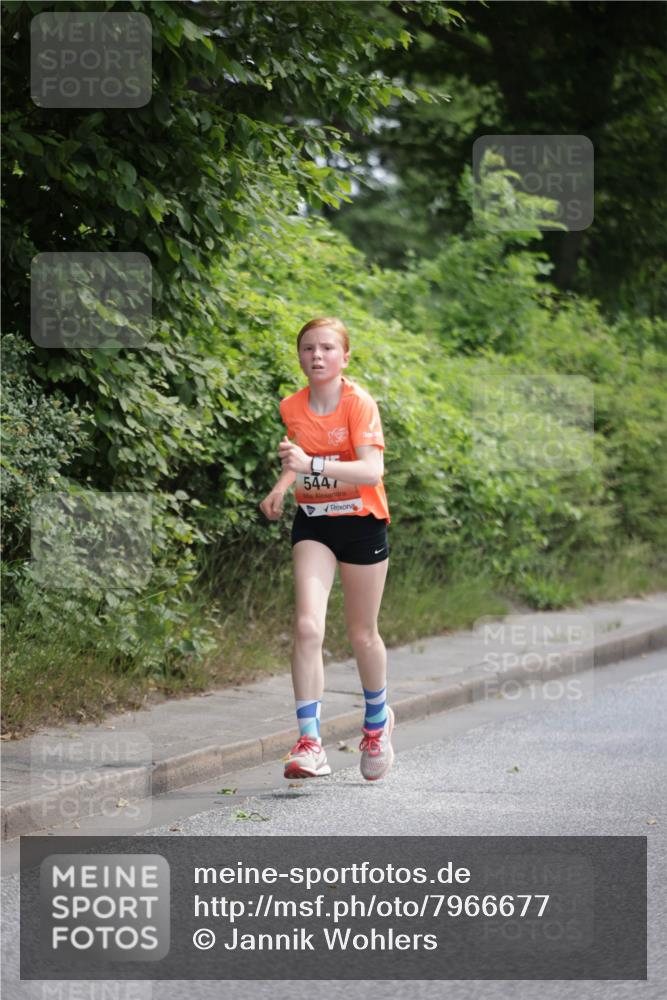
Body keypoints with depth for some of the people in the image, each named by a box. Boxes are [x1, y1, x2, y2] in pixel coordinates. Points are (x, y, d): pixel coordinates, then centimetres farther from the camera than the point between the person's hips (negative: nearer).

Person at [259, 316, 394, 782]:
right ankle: (310, 742, -17)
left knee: (362, 634, 10)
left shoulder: (359, 403, -16)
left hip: (361, 521, -3)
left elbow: (372, 470, -29)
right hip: (312, 521, 3)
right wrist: (281, 488, 4)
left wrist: (311, 465, -38)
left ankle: (377, 719, 37)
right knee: (307, 626, -16)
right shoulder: (292, 407, -1)